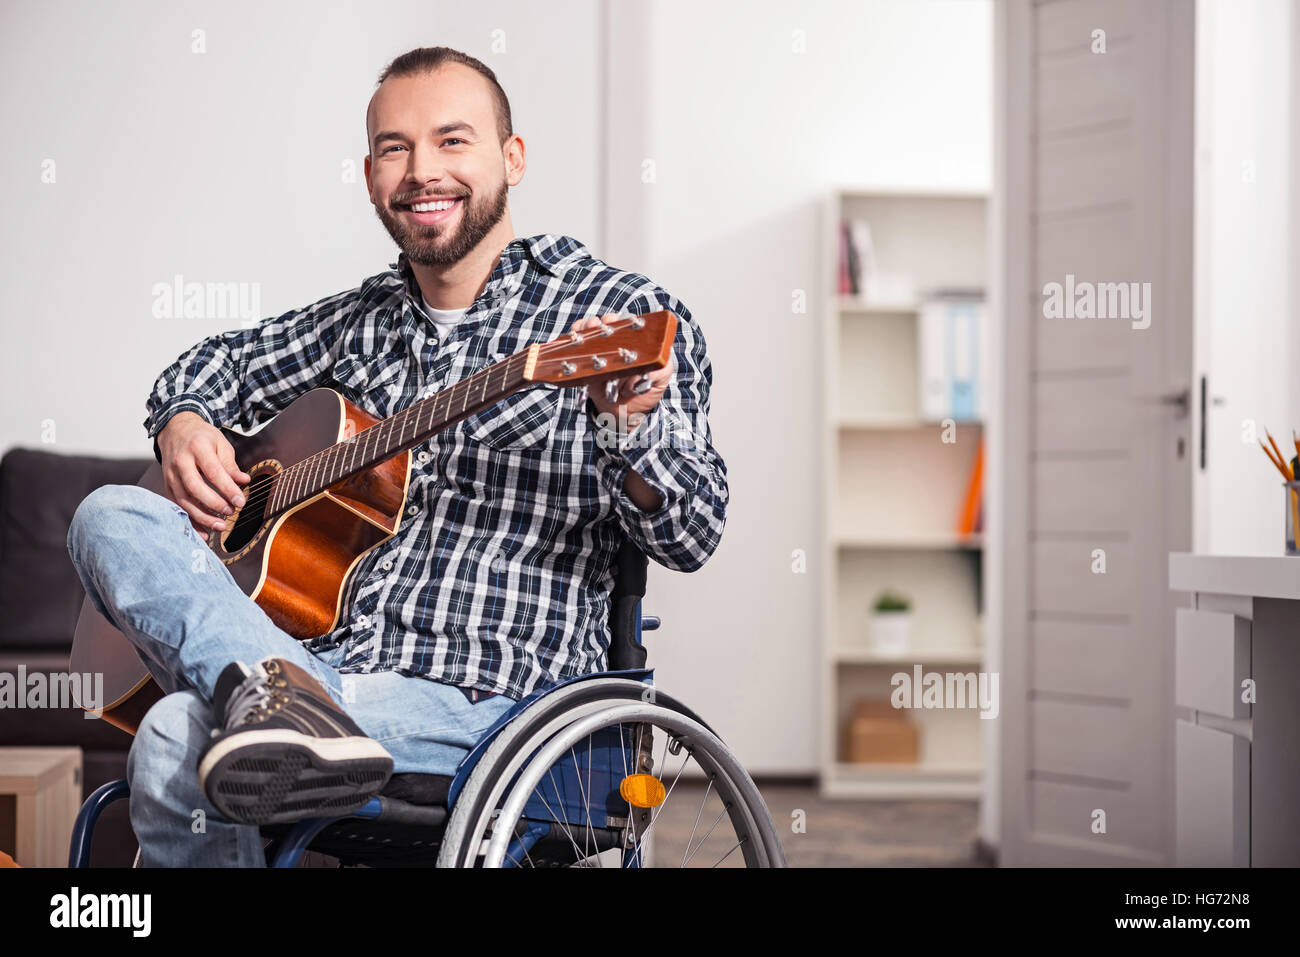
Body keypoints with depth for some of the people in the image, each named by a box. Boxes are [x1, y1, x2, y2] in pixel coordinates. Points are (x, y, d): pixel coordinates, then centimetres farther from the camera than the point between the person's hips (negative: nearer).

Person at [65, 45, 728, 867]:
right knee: (113, 516, -18)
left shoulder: (625, 314, -1)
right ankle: (273, 690, -37)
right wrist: (184, 423, 9)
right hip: (323, 654, 8)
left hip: (490, 699, -7)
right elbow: (222, 362, 35)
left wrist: (628, 430, -32)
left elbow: (693, 537, -9)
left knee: (177, 737, -32)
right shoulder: (366, 320, 18)